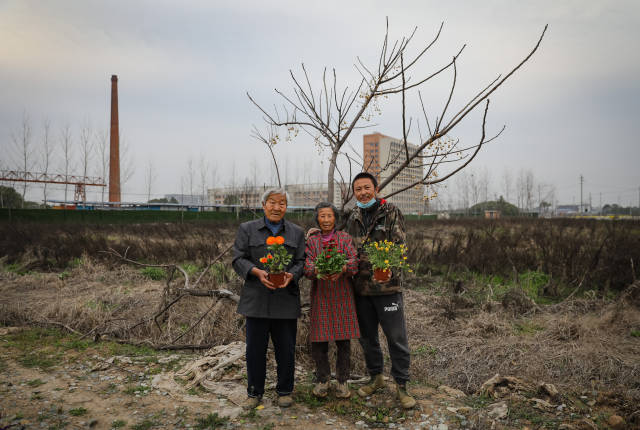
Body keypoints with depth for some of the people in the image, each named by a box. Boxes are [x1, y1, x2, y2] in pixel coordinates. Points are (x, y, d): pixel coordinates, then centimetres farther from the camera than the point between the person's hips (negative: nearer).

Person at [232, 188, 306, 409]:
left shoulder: (296, 232, 10)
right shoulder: (247, 229, 6)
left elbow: (301, 262, 7)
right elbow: (238, 259, 1)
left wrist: (291, 275, -13)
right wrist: (258, 272, -16)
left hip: (286, 300, 1)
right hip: (256, 299, -1)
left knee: (286, 348, 7)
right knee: (255, 348, 6)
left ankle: (285, 391, 25)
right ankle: (254, 392, 23)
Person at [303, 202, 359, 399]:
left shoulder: (345, 238, 6)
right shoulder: (311, 240, 7)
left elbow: (354, 261, -7)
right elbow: (307, 266, -6)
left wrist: (342, 269, -29)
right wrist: (318, 271, -29)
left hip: (342, 295, 0)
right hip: (320, 295, 0)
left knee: (343, 339, 3)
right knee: (319, 340, 1)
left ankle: (342, 381, 19)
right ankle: (322, 379, 21)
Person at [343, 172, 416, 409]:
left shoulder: (391, 213, -3)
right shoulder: (353, 218, 11)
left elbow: (400, 246, -10)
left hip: (387, 285, -5)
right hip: (361, 287, 5)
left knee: (396, 337, 1)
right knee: (367, 336, 16)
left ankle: (401, 385, 16)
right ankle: (376, 377, 34)